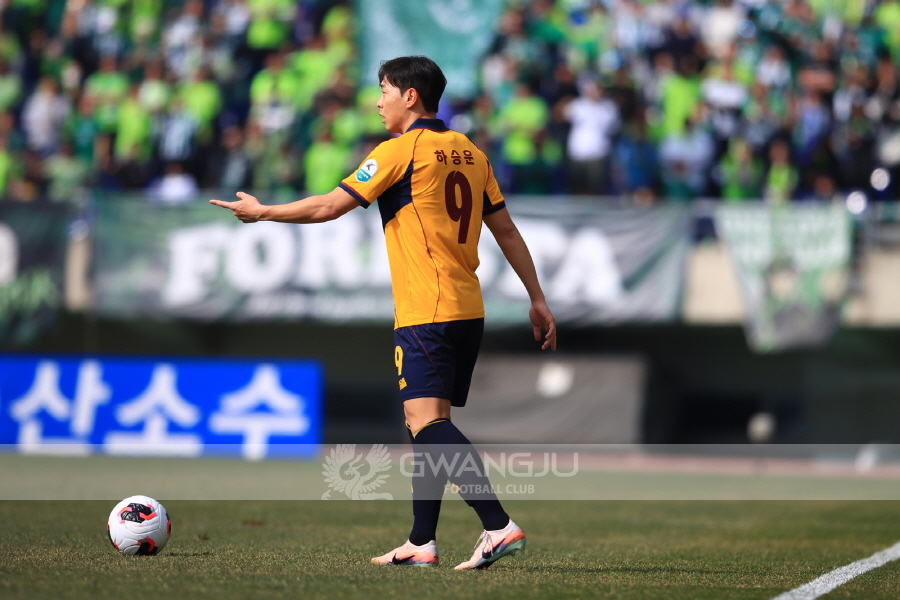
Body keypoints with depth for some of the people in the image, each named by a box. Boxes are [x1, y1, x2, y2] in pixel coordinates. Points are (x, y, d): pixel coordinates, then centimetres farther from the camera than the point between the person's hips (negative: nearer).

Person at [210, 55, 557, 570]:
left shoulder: (401, 151, -7)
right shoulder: (469, 152, 14)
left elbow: (328, 207, -5)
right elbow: (506, 229, 16)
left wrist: (262, 212, 9)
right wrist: (538, 300, 19)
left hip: (426, 311, -8)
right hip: (468, 311, 8)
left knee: (428, 422, -16)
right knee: (430, 425, 13)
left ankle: (499, 525, -29)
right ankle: (422, 543, 15)